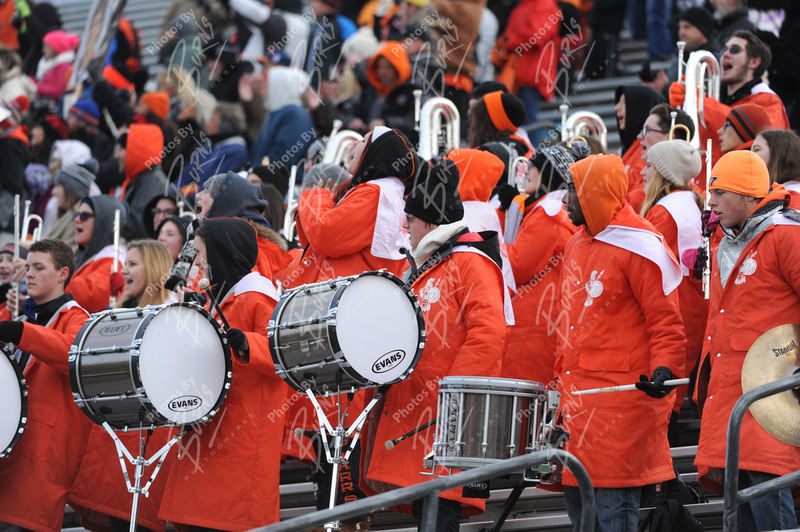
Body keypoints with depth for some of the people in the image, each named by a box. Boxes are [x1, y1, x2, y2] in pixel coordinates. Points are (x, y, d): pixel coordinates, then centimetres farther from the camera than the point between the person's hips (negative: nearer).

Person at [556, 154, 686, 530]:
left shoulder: (638, 248, -11)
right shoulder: (577, 245, 16)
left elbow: (666, 323, -12)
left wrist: (664, 370, -27)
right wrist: (563, 378, 24)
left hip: (623, 396, -9)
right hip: (578, 397, 9)